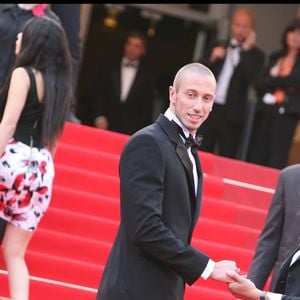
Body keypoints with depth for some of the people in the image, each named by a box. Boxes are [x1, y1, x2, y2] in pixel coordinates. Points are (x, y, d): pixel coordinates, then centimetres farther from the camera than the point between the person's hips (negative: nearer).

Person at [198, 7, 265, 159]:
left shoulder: (255, 55, 2)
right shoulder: (219, 47, 14)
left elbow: (252, 79, -14)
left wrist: (246, 50, -13)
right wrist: (212, 59, -7)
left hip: (232, 114, -3)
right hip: (209, 108, 3)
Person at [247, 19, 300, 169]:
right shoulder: (275, 57, 15)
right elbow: (259, 84, 8)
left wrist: (273, 79, 1)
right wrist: (282, 82, -8)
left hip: (286, 113, -5)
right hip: (264, 111, 5)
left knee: (276, 162, -9)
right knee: (255, 158, 1)